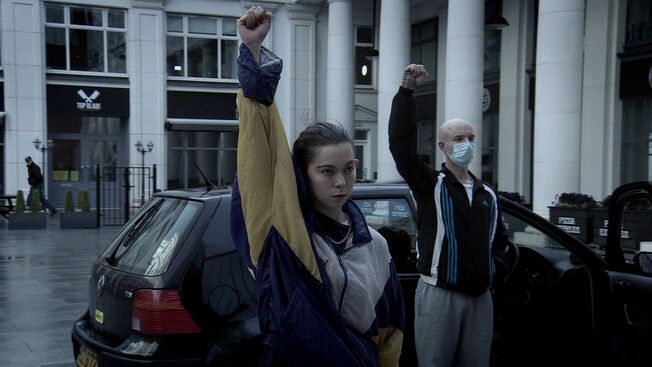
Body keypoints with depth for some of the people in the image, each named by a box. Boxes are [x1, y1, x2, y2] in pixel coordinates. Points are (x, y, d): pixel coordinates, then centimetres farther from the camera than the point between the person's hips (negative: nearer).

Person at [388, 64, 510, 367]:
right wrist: (406, 92, -21)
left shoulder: (487, 194, 15)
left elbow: (499, 241, 27)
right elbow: (401, 143, -17)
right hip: (439, 294, -5)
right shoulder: (429, 184, -2)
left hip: (480, 297, 5)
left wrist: (481, 255, 8)